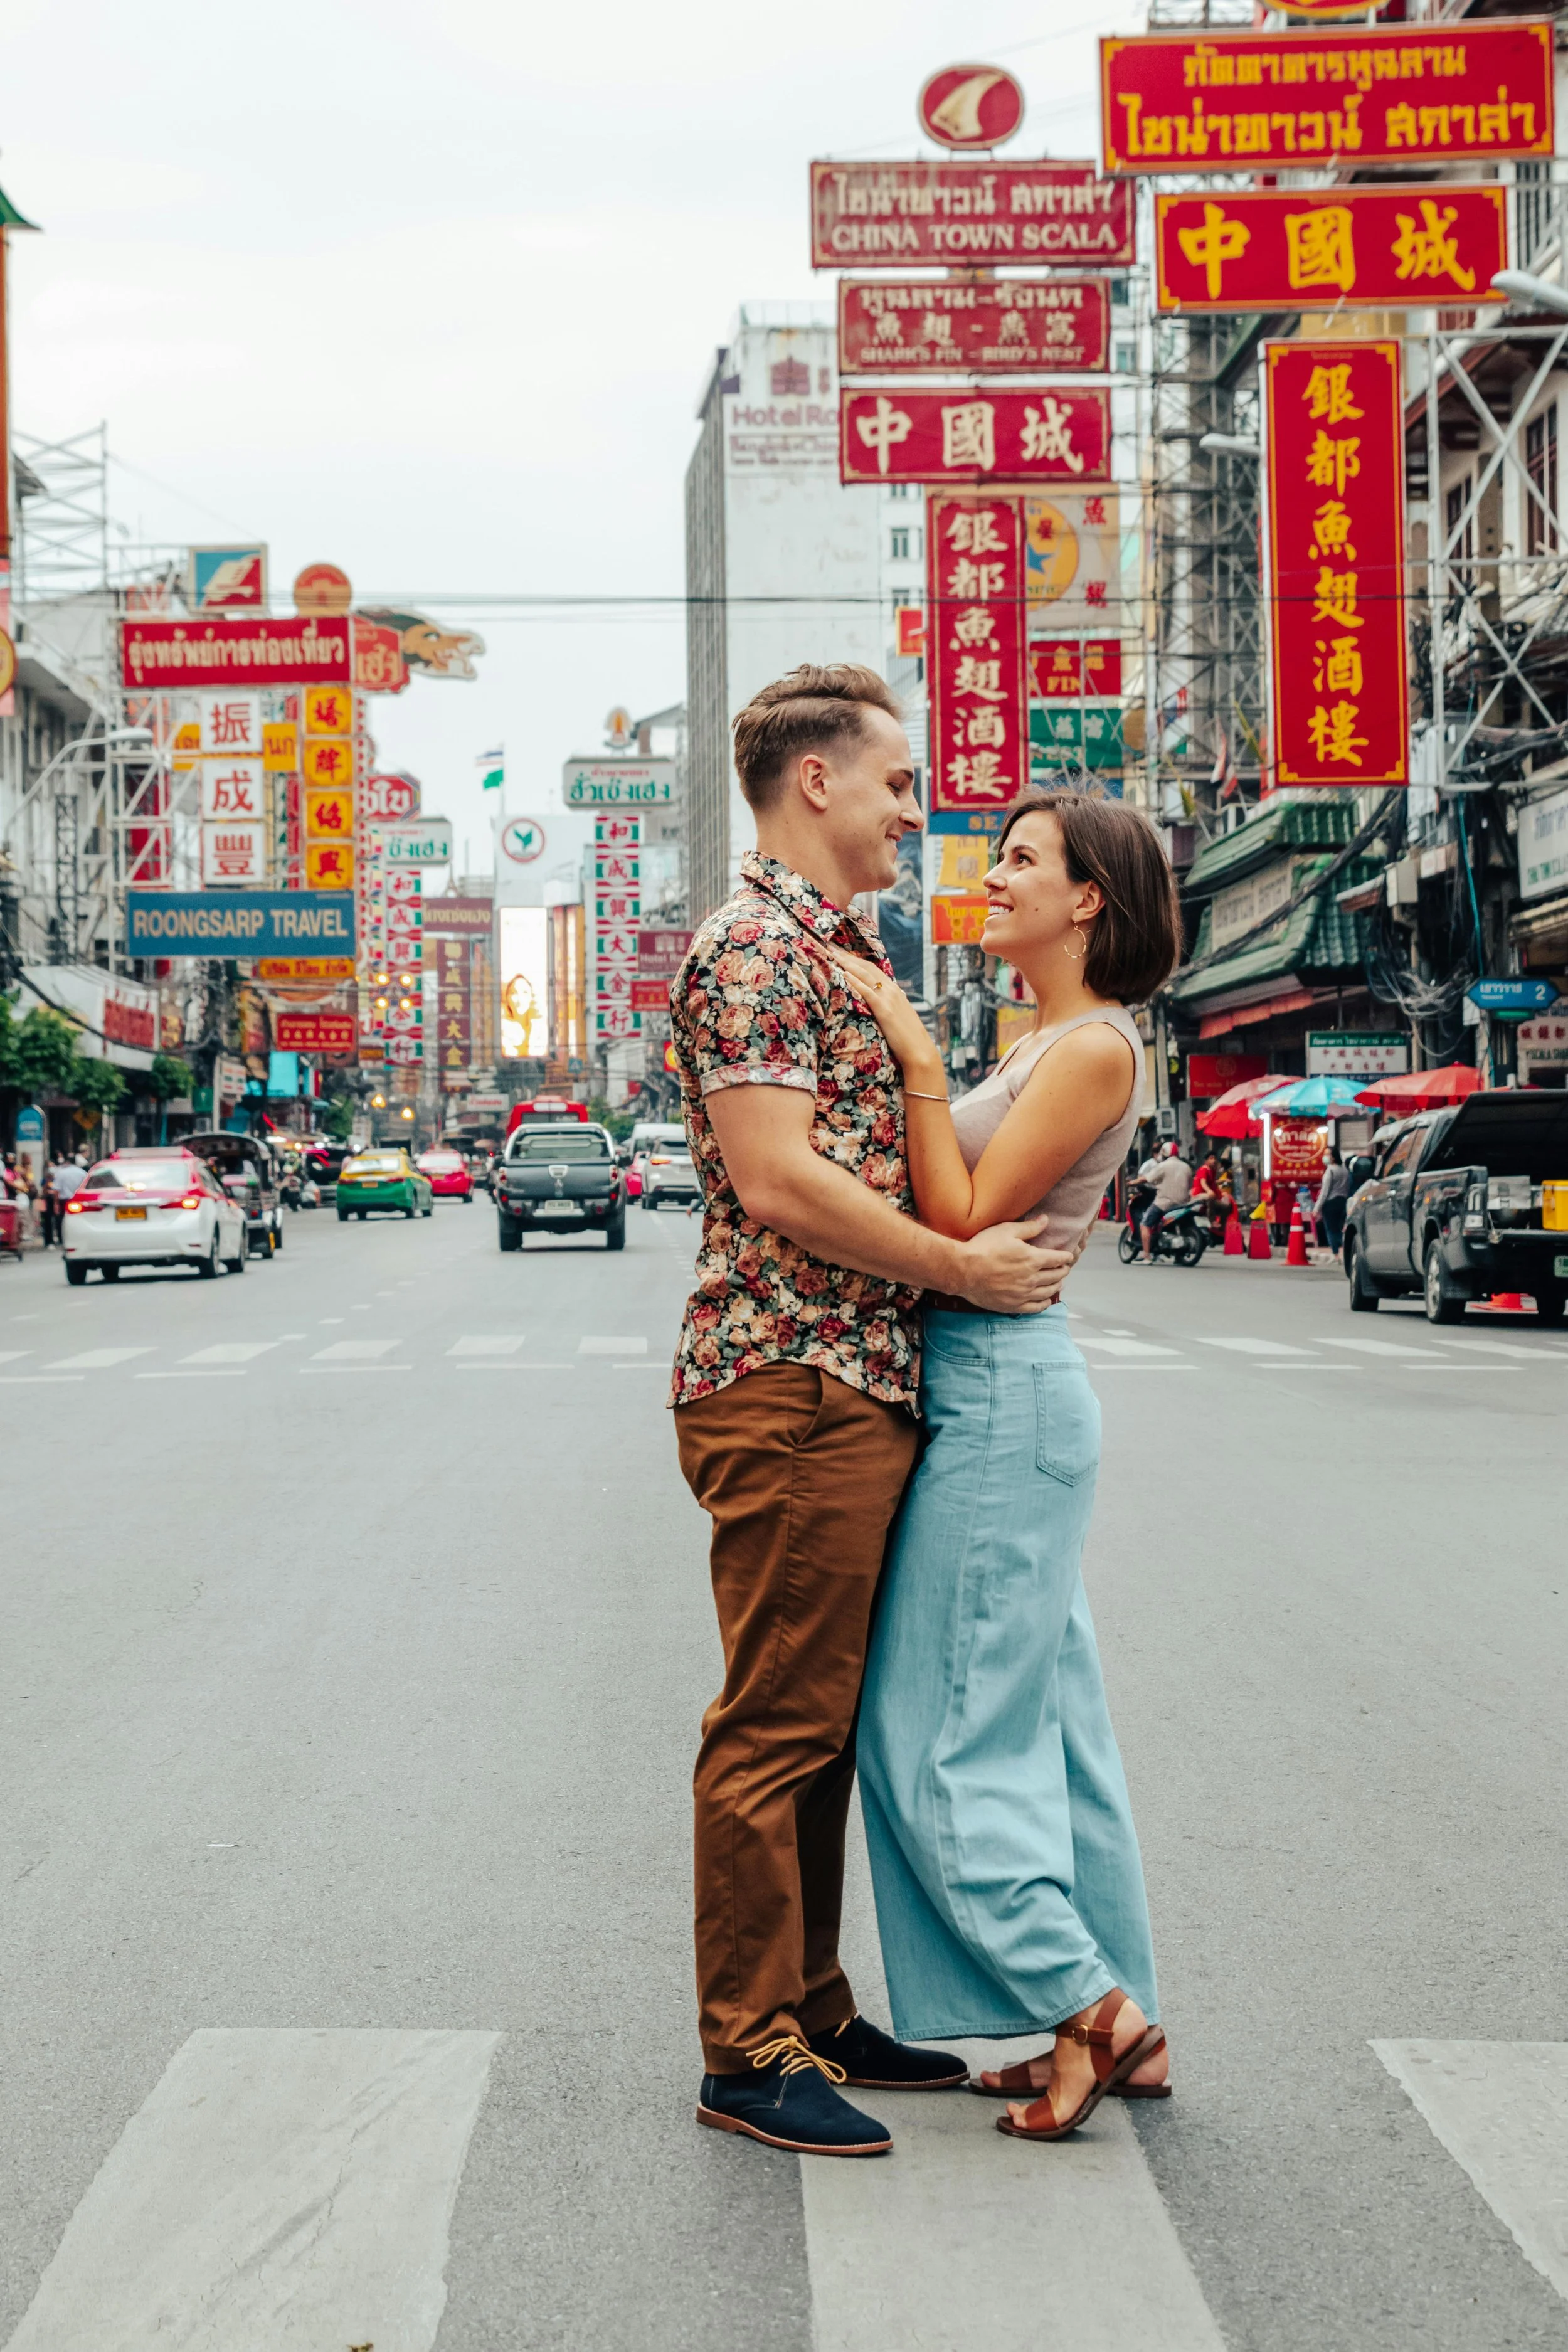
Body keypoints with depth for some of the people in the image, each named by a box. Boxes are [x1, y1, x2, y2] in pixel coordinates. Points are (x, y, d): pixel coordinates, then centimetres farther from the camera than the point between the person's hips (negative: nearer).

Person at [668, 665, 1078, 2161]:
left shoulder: (838, 949, 21)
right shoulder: (755, 946, -12)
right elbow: (781, 1183, -21)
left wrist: (990, 1236, 14)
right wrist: (965, 1267, -15)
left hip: (862, 1384, 10)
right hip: (791, 1384, -10)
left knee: (822, 1724, 15)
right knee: (776, 1728, -4)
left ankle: (813, 2015, 25)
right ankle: (749, 2054, 4)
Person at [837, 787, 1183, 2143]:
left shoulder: (1094, 1049, -14)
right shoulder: (1047, 1044, 16)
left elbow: (965, 1221, -18)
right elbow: (974, 1216, 15)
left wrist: (917, 1061, -18)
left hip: (1004, 1396, -10)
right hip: (993, 1389, 10)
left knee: (942, 1730, -5)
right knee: (1044, 1725, 12)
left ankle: (1089, 2003, 3)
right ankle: (1124, 2026, 19)